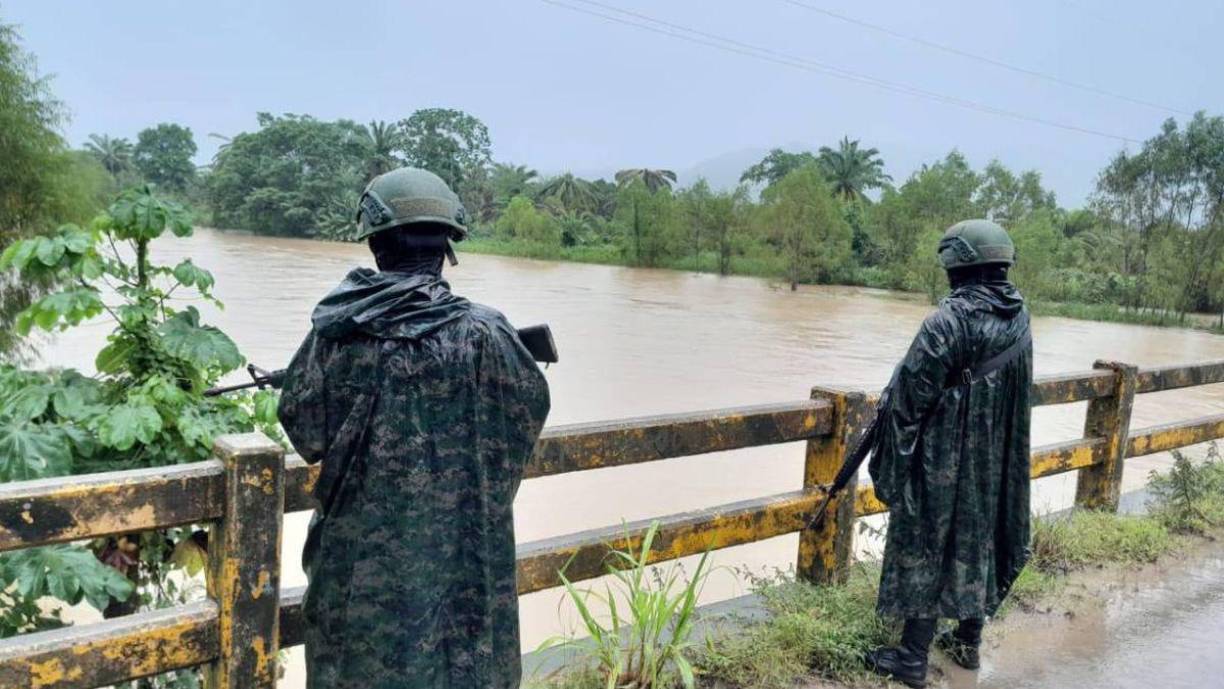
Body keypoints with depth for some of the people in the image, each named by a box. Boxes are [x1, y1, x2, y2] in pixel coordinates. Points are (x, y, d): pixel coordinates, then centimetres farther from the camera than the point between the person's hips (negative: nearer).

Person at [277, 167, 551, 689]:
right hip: (453, 563, -2)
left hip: (357, 564, 3)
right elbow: (532, 407, 1)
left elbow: (303, 430, 0)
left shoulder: (335, 331, -7)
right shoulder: (483, 336, -13)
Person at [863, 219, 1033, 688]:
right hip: (996, 464, 7)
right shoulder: (1019, 318, 2)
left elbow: (912, 391, -19)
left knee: (925, 548, 2)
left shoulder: (950, 319, -21)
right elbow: (1014, 389, 11)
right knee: (978, 541, 19)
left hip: (944, 460, -7)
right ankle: (968, 641, 33)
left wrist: (887, 408, -1)